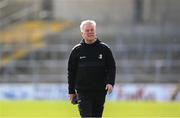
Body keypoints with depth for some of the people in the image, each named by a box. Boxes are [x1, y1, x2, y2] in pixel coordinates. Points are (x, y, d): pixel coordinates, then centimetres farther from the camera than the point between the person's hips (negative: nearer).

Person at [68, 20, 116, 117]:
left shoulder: (104, 49, 5)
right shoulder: (77, 50, 5)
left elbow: (111, 68, 5)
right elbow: (71, 72, 8)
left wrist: (110, 83, -12)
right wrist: (71, 91, 5)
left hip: (100, 91, 1)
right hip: (83, 91, -1)